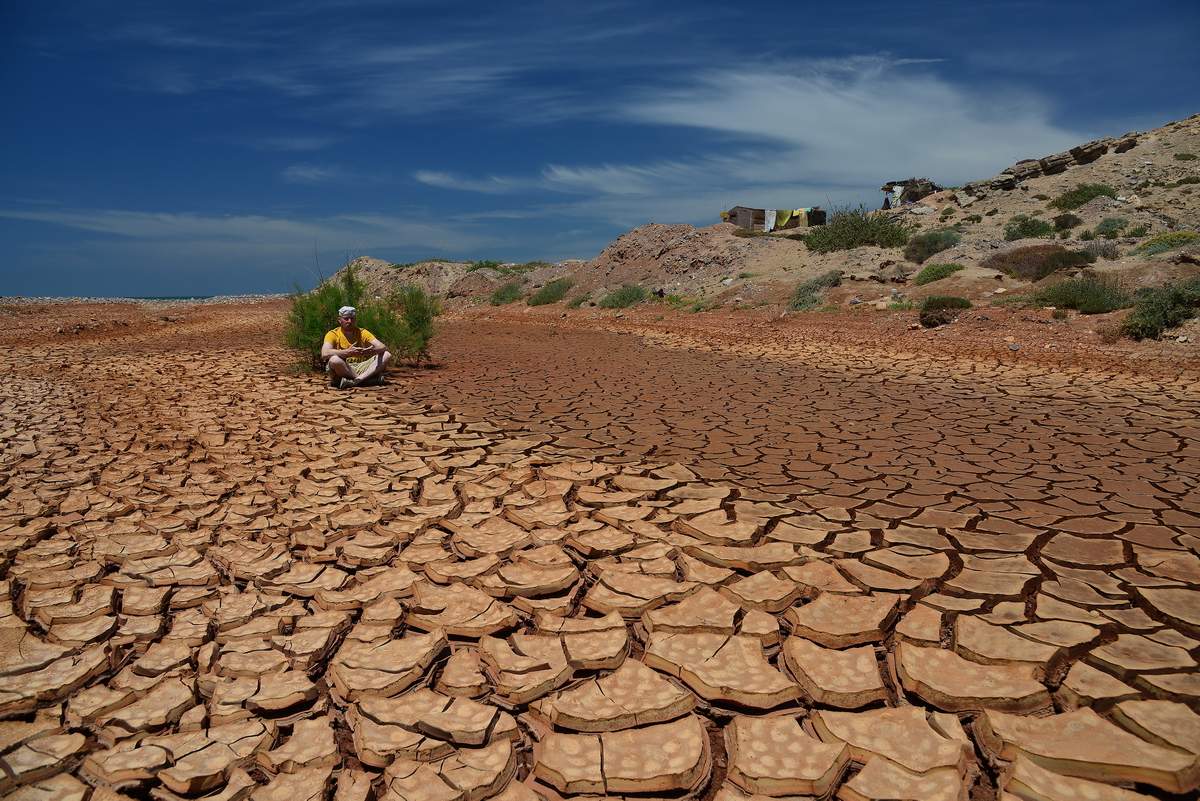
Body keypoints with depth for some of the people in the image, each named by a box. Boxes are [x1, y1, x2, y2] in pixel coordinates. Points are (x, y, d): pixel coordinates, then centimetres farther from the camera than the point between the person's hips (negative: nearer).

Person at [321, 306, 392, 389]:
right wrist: (348, 352, -34)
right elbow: (324, 354, -21)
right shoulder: (333, 334, -2)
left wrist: (372, 350, -27)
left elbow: (383, 347, -3)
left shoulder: (362, 333, 8)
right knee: (334, 360, -36)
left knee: (387, 355, -13)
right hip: (341, 371, -4)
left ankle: (356, 380, -31)